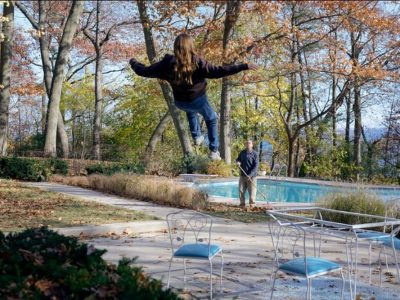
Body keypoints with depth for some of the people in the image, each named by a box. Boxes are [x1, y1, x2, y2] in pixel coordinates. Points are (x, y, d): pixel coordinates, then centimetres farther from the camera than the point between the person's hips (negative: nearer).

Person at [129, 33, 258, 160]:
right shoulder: (197, 62, -26)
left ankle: (197, 137, 43)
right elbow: (217, 71, -32)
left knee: (190, 111, 39)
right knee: (211, 119, 24)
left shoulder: (168, 63, -16)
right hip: (198, 100, -3)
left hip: (180, 102, 3)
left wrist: (133, 62, 14)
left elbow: (144, 71, -8)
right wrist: (244, 66, -31)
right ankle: (214, 151, 21)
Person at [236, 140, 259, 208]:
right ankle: (242, 204, 16)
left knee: (252, 191, -1)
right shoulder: (242, 153, 7)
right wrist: (238, 162, -3)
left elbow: (256, 166, -11)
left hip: (251, 176, -4)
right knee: (241, 191, 4)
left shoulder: (255, 154, -7)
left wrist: (250, 175, -20)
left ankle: (252, 203, 14)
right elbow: (238, 159, 23)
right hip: (242, 175, 4)